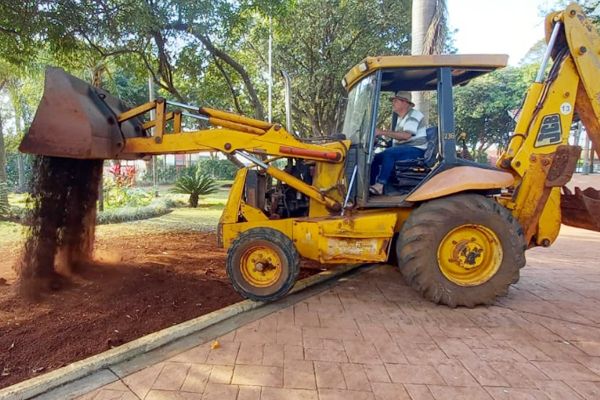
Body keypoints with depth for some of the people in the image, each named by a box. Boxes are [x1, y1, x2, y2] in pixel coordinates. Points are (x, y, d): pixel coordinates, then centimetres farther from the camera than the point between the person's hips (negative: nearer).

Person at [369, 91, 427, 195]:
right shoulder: (401, 118, 21)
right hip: (402, 150, 9)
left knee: (389, 153, -33)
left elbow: (406, 135, -26)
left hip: (415, 150, -9)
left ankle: (379, 185, -35)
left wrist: (383, 132, -27)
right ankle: (370, 185, -11)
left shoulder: (413, 115, -11)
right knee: (376, 158, -6)